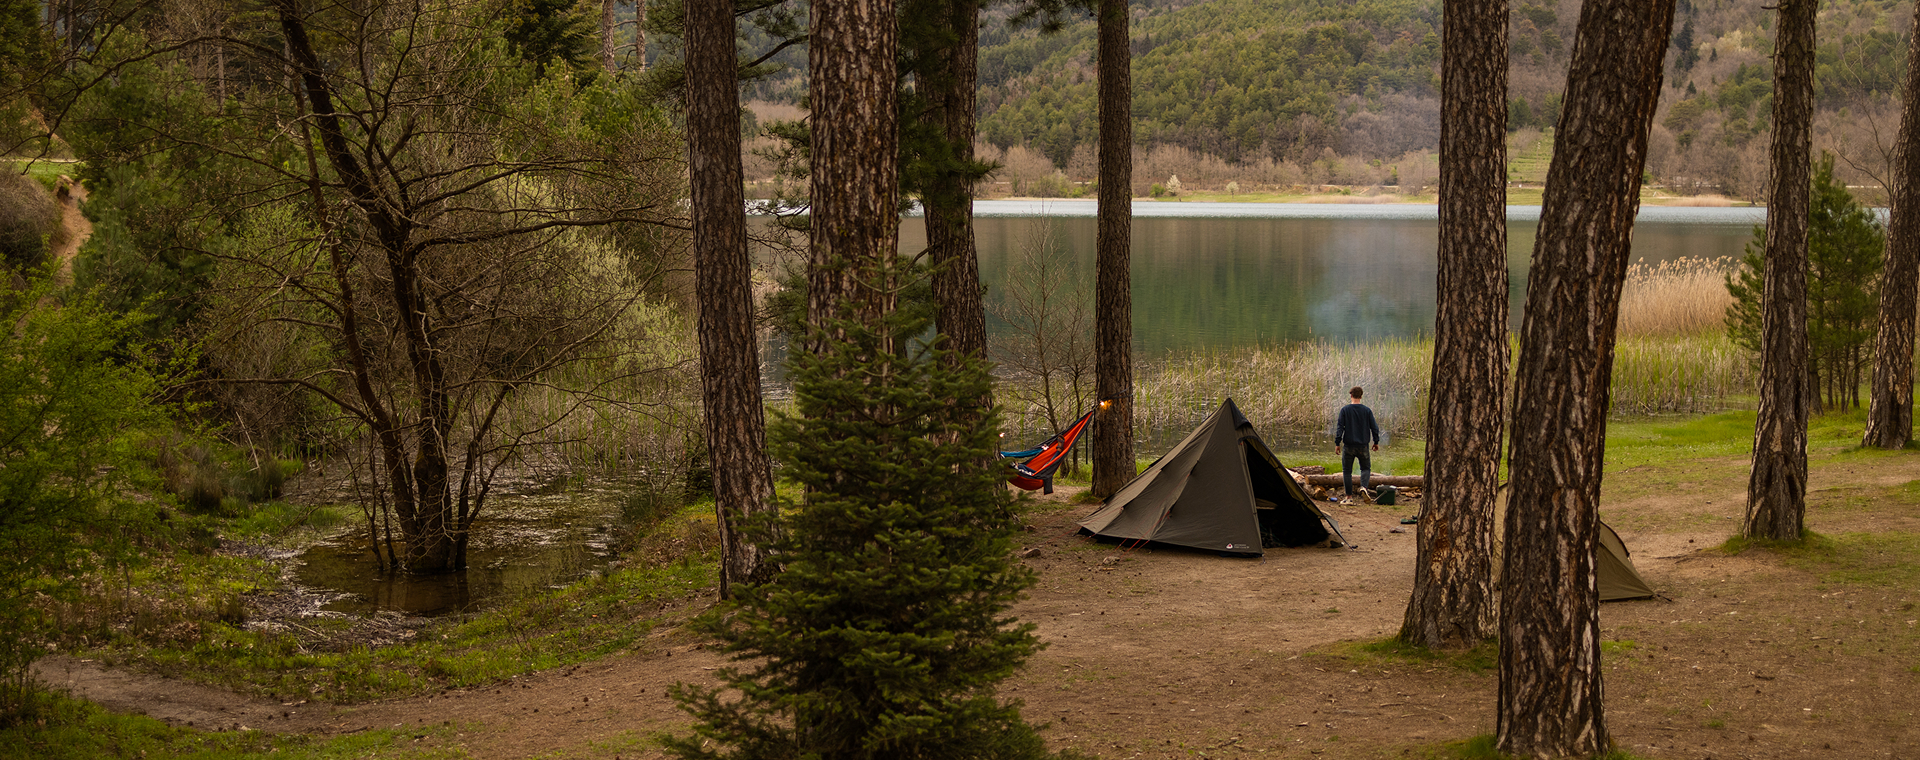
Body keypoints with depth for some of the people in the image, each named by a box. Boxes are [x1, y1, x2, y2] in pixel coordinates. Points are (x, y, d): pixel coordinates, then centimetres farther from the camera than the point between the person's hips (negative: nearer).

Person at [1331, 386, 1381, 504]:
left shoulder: (1345, 410, -5)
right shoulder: (1367, 410, 0)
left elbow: (1340, 427, -8)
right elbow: (1374, 427, 3)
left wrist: (1337, 443, -4)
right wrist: (1376, 442, 15)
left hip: (1349, 445, -1)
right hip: (1363, 445, 1)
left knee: (1347, 471, 8)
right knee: (1366, 468, 16)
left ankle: (1349, 497, 8)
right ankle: (1364, 486, -12)